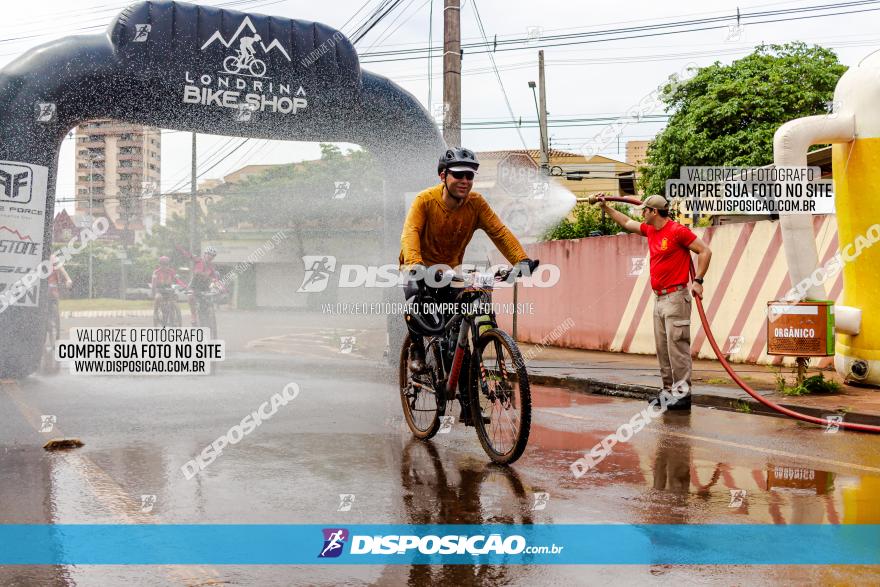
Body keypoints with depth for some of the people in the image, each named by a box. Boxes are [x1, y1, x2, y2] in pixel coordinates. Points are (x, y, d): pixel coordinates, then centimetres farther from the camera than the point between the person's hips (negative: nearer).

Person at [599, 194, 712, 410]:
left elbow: (705, 251, -10)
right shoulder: (650, 230, 14)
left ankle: (683, 394, -8)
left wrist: (698, 281, -15)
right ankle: (668, 390, 15)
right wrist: (605, 207, 33)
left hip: (675, 297, -9)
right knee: (662, 349, 9)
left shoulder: (677, 231, -10)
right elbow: (626, 223, 31)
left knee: (677, 347, -9)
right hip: (659, 299, 9)